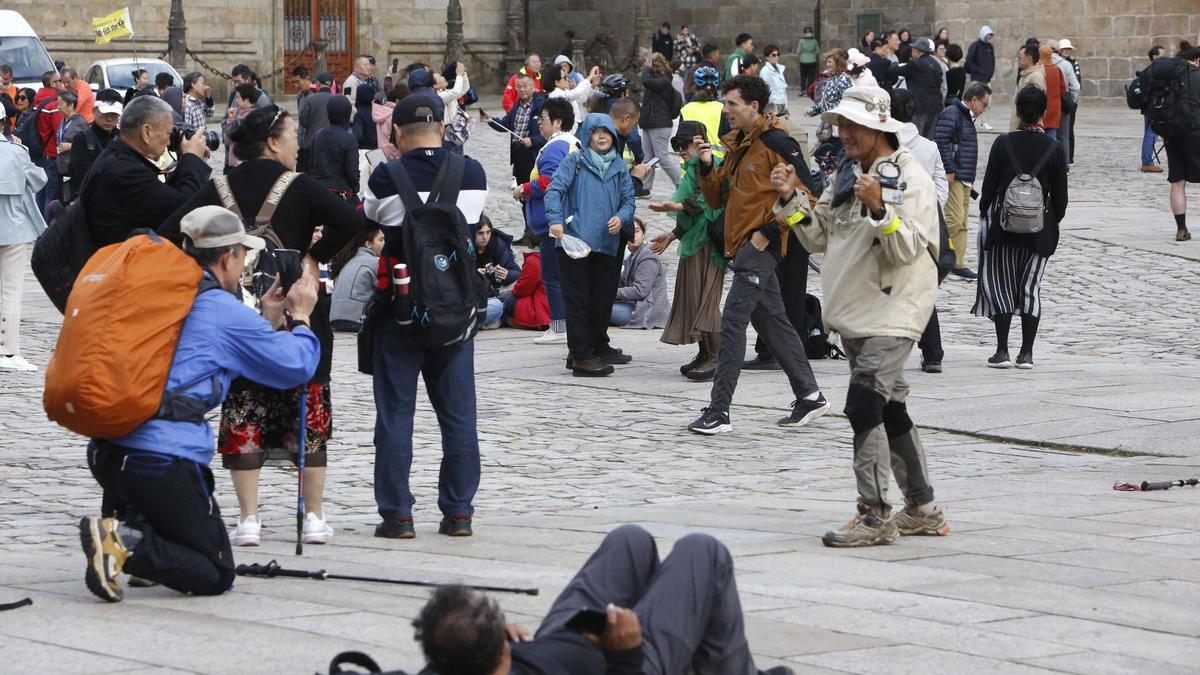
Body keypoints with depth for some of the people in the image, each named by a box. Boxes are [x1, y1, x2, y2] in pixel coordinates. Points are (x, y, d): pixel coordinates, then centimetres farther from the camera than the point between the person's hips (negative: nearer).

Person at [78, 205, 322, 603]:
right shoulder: (225, 310, -5)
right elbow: (296, 365, 4)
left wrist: (269, 318, 35)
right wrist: (300, 316, 22)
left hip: (105, 451, 8)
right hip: (164, 461, -8)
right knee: (216, 575, 4)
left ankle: (132, 527, 11)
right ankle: (126, 543, -19)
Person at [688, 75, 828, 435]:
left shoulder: (776, 142, -12)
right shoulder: (738, 145, 16)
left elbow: (807, 192, -15)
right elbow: (717, 198, 19)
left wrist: (768, 230, -16)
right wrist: (707, 166, 1)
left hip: (760, 246, -10)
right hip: (742, 244, 10)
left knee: (732, 323, -12)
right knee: (772, 321, 15)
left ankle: (719, 411, -13)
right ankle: (809, 395, 24)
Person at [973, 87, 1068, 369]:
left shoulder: (1003, 144, -7)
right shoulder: (1054, 149, -3)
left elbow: (989, 185, -4)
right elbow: (1060, 195, 1)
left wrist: (984, 213, 12)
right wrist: (1053, 222, 15)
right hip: (1039, 228, 1)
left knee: (1000, 284, 6)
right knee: (1030, 287, 8)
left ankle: (1002, 351, -1)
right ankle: (1026, 353, 5)